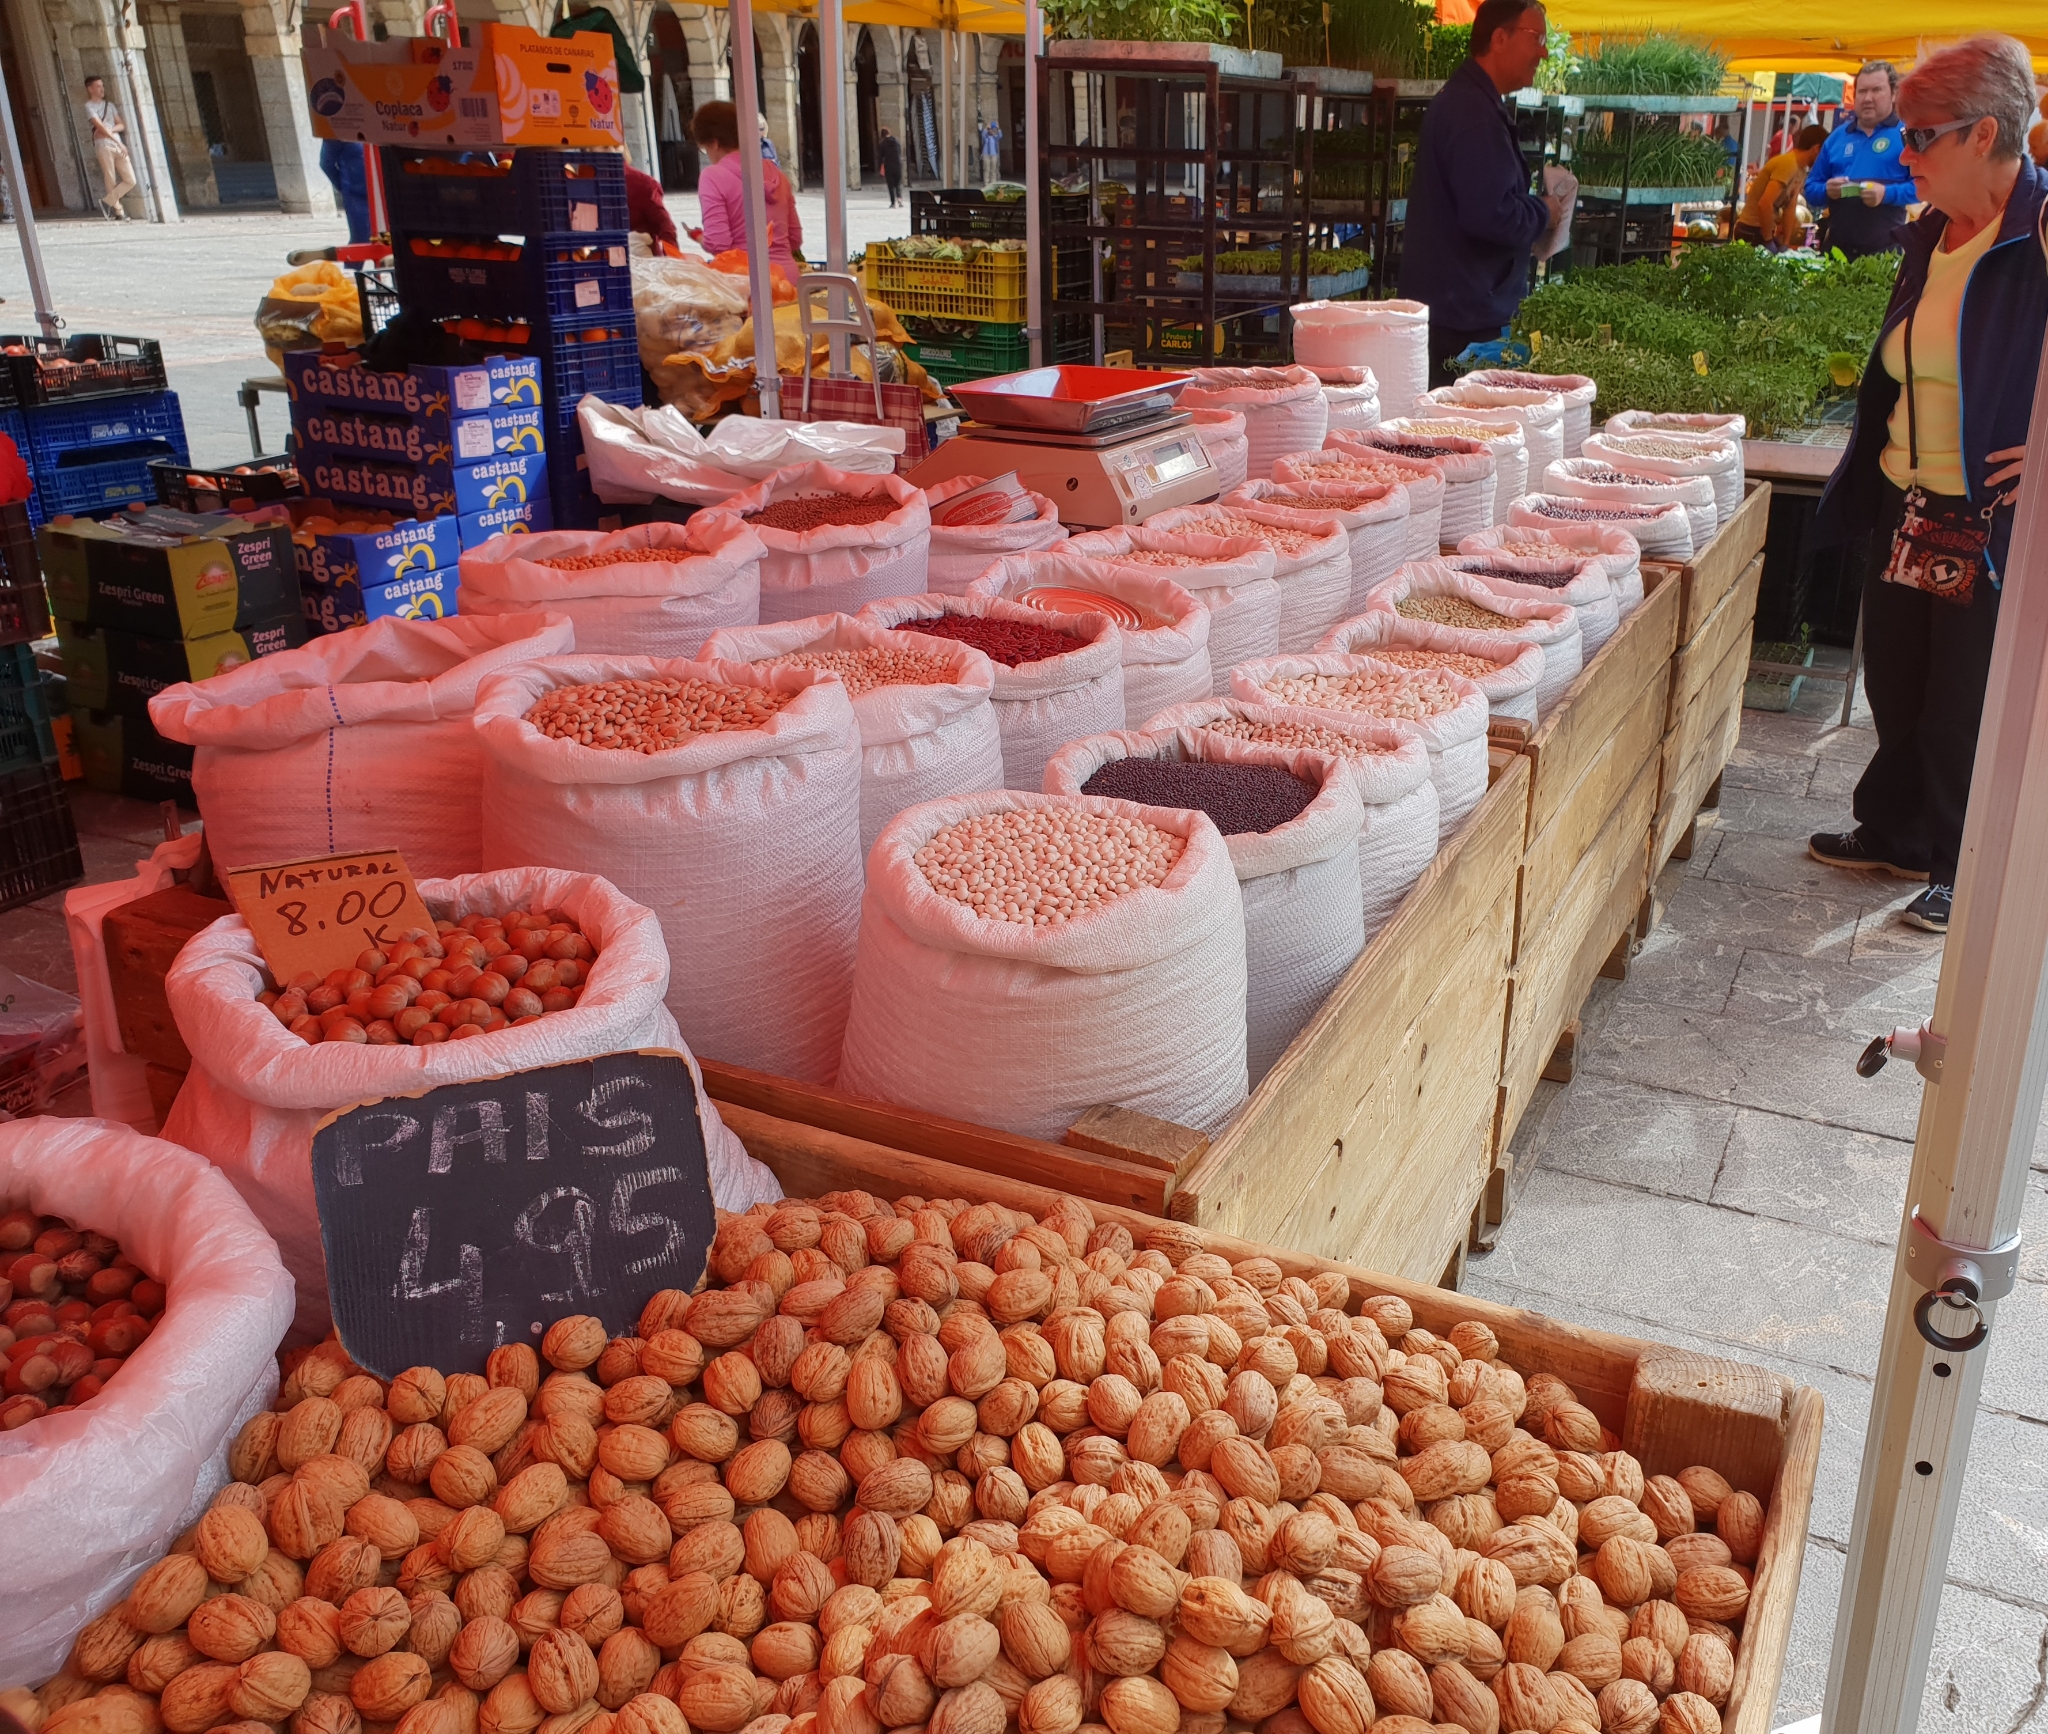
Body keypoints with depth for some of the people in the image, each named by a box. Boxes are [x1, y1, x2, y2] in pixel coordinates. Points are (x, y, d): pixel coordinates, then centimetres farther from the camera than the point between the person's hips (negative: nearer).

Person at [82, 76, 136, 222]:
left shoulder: (109, 105, 21)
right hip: (104, 146, -6)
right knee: (111, 181, -6)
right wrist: (119, 143, -14)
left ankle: (107, 201, 7)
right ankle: (119, 212, 0)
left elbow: (121, 125, 15)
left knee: (131, 180, -3)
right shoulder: (89, 106, 2)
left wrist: (109, 130, -6)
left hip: (119, 146, 6)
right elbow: (100, 126, -9)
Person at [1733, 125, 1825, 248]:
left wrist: (1785, 244, 4)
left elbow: (1790, 209, 10)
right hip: (1751, 232, -10)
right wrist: (1768, 242, -20)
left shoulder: (1801, 170, 11)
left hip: (1765, 231, 10)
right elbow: (1764, 204, -28)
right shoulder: (1788, 164, -19)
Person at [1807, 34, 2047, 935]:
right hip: (1907, 506, 8)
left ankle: (1965, 871, 24)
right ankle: (1895, 834, 38)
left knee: (1967, 706, 5)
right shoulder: (1934, 234, 9)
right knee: (1895, 683, 19)